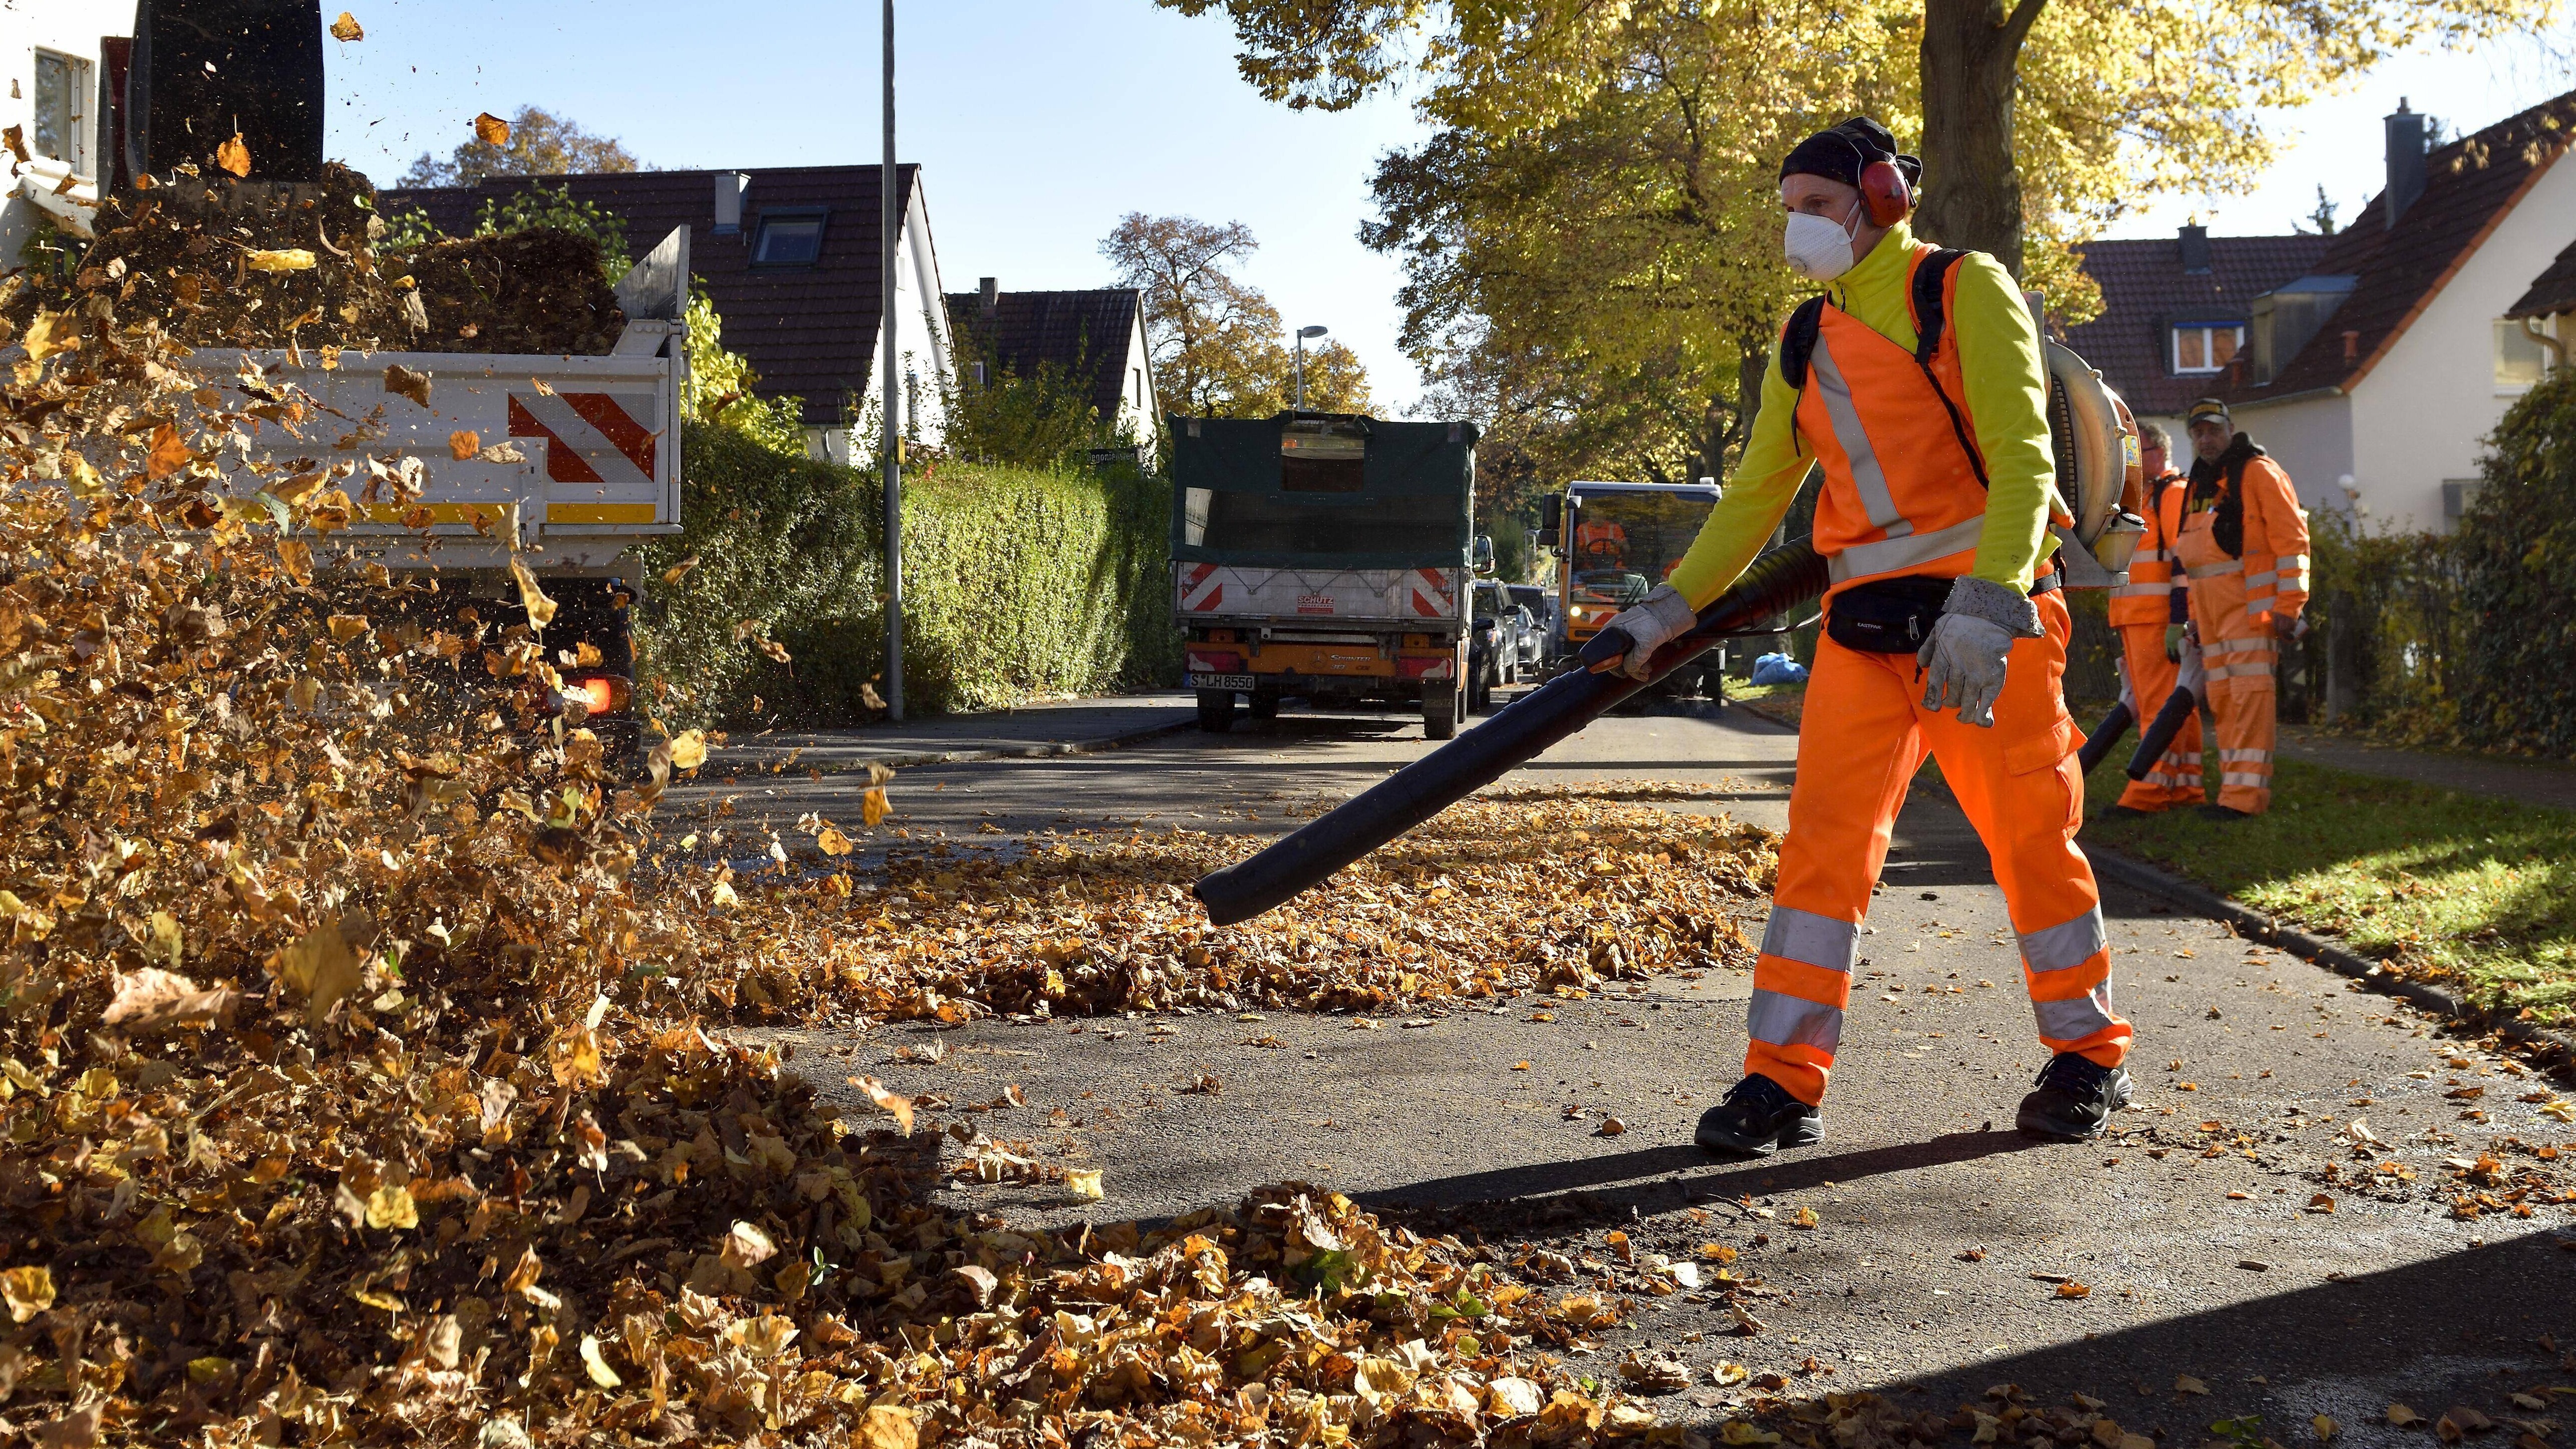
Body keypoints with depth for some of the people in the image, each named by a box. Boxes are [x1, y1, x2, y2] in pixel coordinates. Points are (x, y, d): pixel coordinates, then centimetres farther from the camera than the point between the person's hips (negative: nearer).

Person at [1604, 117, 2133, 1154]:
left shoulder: (1963, 291, -3)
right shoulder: (1806, 341, 15)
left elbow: (2022, 457, -12)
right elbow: (1756, 494, 18)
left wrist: (1986, 606, -24)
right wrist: (1673, 608, 8)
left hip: (1983, 614, -5)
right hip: (1864, 619, 5)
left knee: (2031, 835, 3)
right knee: (1824, 840, -3)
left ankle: (2089, 1058, 19)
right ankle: (1785, 1080, 0)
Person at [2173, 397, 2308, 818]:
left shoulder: (2258, 472, -4)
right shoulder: (2199, 484, 21)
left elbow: (2292, 539, -10)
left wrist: (2288, 605, -16)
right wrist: (2195, 614, 21)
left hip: (2250, 604, -8)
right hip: (2211, 609, 8)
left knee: (2249, 693, -11)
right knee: (2223, 699, 7)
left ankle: (2245, 795, -14)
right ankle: (2235, 788, 11)